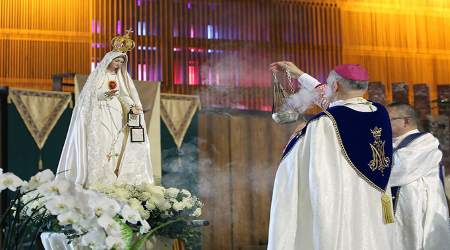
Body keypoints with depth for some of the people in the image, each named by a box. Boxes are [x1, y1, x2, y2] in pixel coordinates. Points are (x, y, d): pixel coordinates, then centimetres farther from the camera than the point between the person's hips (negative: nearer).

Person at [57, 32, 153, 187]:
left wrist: (132, 107, -13)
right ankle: (96, 180, -16)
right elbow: (90, 94, -6)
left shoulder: (120, 76, 15)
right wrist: (106, 94, -24)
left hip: (116, 116, 5)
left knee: (116, 145, -4)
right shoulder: (98, 74, 1)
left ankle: (114, 179, -4)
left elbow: (124, 95, 6)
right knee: (99, 146, -13)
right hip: (99, 116, -5)